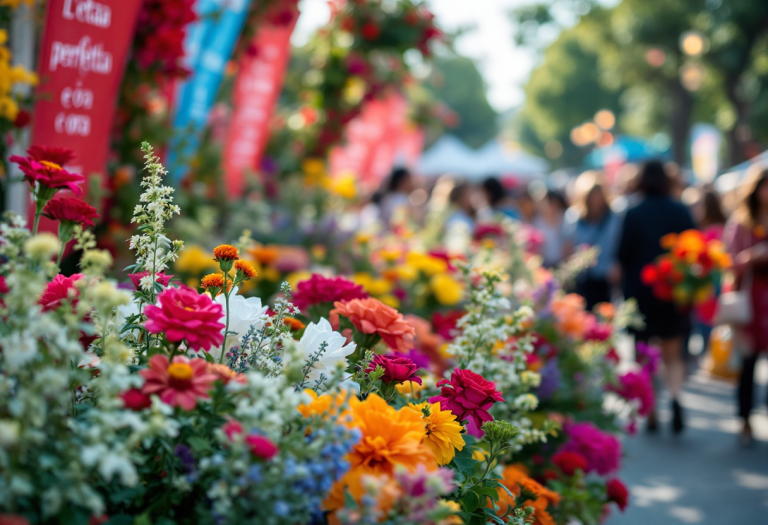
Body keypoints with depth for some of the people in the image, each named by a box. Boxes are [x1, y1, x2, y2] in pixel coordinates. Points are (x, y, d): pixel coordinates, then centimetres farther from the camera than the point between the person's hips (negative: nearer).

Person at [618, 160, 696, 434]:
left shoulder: (633, 214, -10)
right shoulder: (681, 212, -3)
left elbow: (623, 254, -9)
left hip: (640, 291, -2)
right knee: (673, 355, 11)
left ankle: (650, 414, 12)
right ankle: (675, 395, -15)